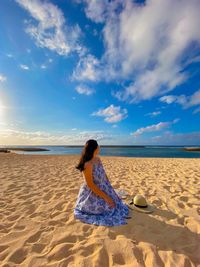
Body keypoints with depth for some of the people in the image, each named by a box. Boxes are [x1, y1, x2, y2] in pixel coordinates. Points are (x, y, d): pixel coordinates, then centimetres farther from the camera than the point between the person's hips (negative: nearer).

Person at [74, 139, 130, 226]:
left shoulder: (98, 159, -4)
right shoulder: (87, 165, -29)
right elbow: (90, 185, -25)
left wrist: (110, 189, 4)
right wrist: (105, 197, -19)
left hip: (104, 189, 7)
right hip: (92, 193, -7)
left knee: (115, 204, 8)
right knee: (109, 209, -2)